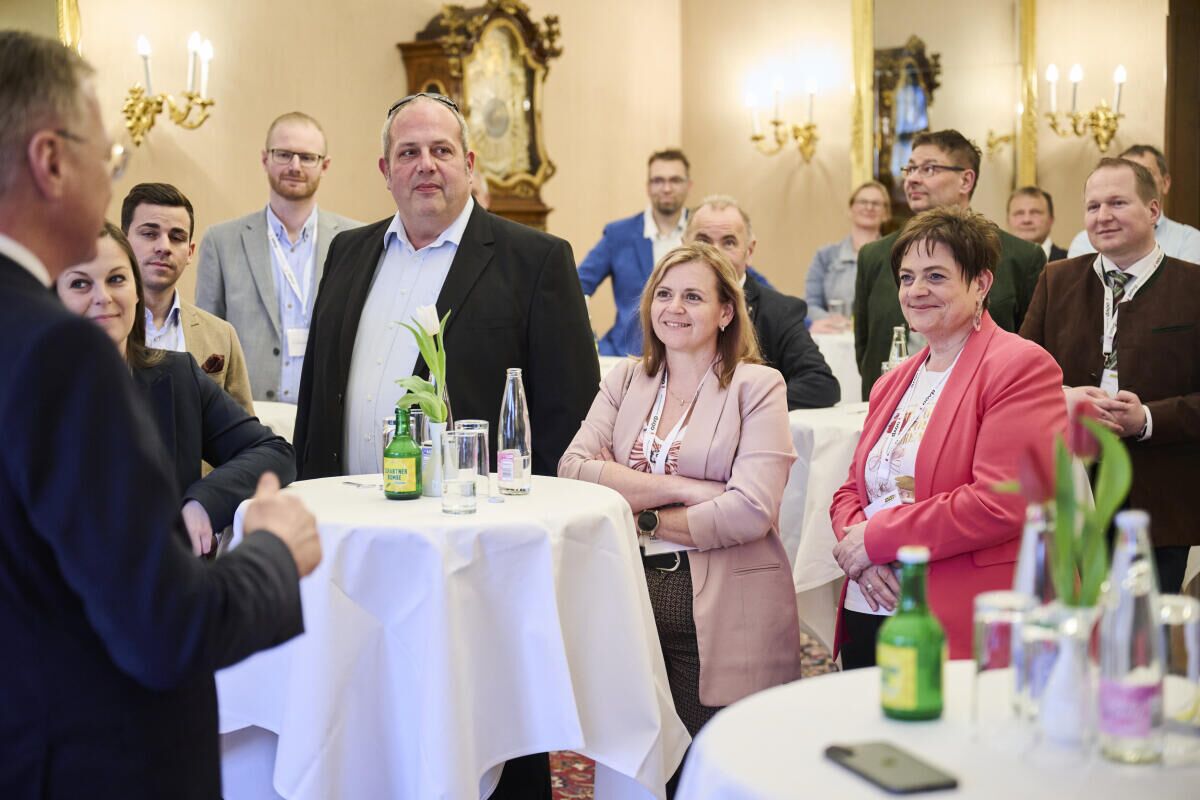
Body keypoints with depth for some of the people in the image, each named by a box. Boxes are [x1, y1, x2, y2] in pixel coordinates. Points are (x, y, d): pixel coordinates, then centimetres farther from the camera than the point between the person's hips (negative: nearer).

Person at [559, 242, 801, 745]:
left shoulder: (757, 386, -1)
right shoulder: (626, 381, 12)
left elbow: (751, 511, -14)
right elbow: (573, 470, -5)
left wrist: (643, 518, -6)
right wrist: (681, 488, -13)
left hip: (723, 614, -3)